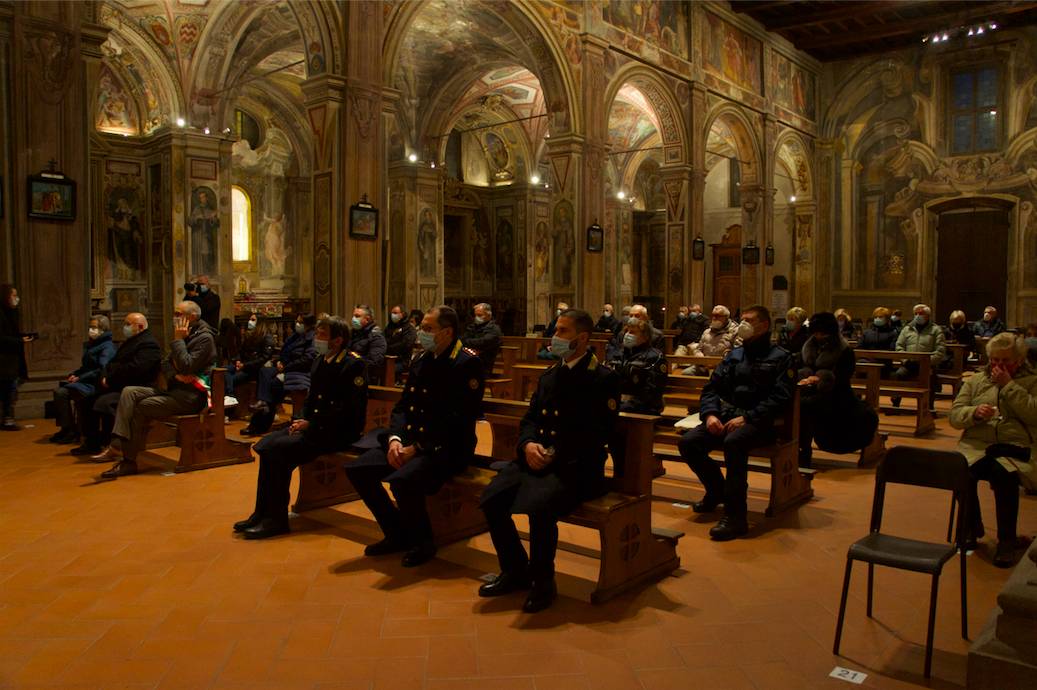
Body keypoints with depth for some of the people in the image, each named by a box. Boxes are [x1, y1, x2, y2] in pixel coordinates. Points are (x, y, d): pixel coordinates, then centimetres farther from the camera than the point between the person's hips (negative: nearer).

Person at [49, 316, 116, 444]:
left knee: (62, 392, -20)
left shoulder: (107, 347, -12)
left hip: (95, 384, -10)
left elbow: (102, 370, -21)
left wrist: (80, 378, -18)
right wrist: (74, 375, 6)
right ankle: (64, 428, 2)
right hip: (86, 382, 10)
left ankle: (71, 432, -11)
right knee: (58, 390, -3)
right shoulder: (90, 345, 20)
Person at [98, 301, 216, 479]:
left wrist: (178, 340, -11)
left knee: (142, 406, -19)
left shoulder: (204, 338, -9)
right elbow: (166, 365, 16)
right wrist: (175, 376, -7)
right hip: (173, 388, 9)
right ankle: (118, 444, -24)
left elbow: (187, 367, -21)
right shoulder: (185, 336, 20)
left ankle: (128, 460, -10)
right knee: (129, 392, -8)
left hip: (190, 396, -9)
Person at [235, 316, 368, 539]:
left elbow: (348, 410, -20)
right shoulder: (319, 361, 13)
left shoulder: (353, 365, -14)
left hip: (340, 432, -9)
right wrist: (302, 421, 0)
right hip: (315, 426, 9)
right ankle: (262, 512, -1)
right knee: (266, 444, -9)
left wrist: (311, 424, -18)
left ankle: (277, 519, -11)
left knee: (280, 449, -22)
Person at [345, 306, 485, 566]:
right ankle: (397, 534, 11)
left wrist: (418, 447, -19)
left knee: (402, 480, -33)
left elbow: (458, 421, -19)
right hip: (410, 440, 8)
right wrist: (394, 438, -6)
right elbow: (402, 406, 13)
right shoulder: (422, 360, 13)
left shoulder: (467, 363, -12)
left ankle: (423, 542, -4)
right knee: (356, 469, -4)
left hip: (447, 448, -8)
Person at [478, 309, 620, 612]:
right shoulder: (549, 375, 19)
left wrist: (554, 455, -17)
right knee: (491, 499, -16)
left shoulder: (604, 379, -4)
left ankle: (542, 583, -6)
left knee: (538, 507, -32)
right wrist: (528, 445, -5)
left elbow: (597, 436, -11)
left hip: (576, 466, -6)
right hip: (536, 459, 7)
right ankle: (515, 571, 7)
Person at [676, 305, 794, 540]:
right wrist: (710, 414, -6)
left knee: (733, 442, -38)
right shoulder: (734, 355, 20)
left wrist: (747, 418, -21)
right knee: (688, 442, -16)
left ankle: (736, 516, -29)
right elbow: (712, 388, 14)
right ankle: (716, 491, 11)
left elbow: (780, 398, -10)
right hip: (727, 415, 6)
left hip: (759, 422, -6)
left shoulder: (780, 358, 3)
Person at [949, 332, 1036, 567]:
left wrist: (1009, 386, -7)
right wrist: (975, 412, -10)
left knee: (1004, 476, -36)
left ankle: (1007, 541, -17)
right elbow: (954, 415, 11)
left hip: (1013, 449, -2)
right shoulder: (975, 381, 20)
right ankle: (972, 526, -2)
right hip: (975, 446, 2)